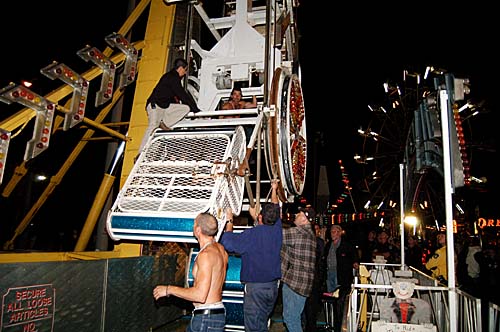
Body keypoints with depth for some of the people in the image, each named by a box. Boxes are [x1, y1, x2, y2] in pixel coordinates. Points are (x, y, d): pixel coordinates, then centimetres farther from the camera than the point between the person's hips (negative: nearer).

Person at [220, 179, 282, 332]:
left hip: (255, 286, -6)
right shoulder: (277, 229, -2)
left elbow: (228, 242, -15)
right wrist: (274, 190, 29)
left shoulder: (252, 234, -20)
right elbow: (276, 209, 16)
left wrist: (229, 221, -3)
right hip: (273, 285, 7)